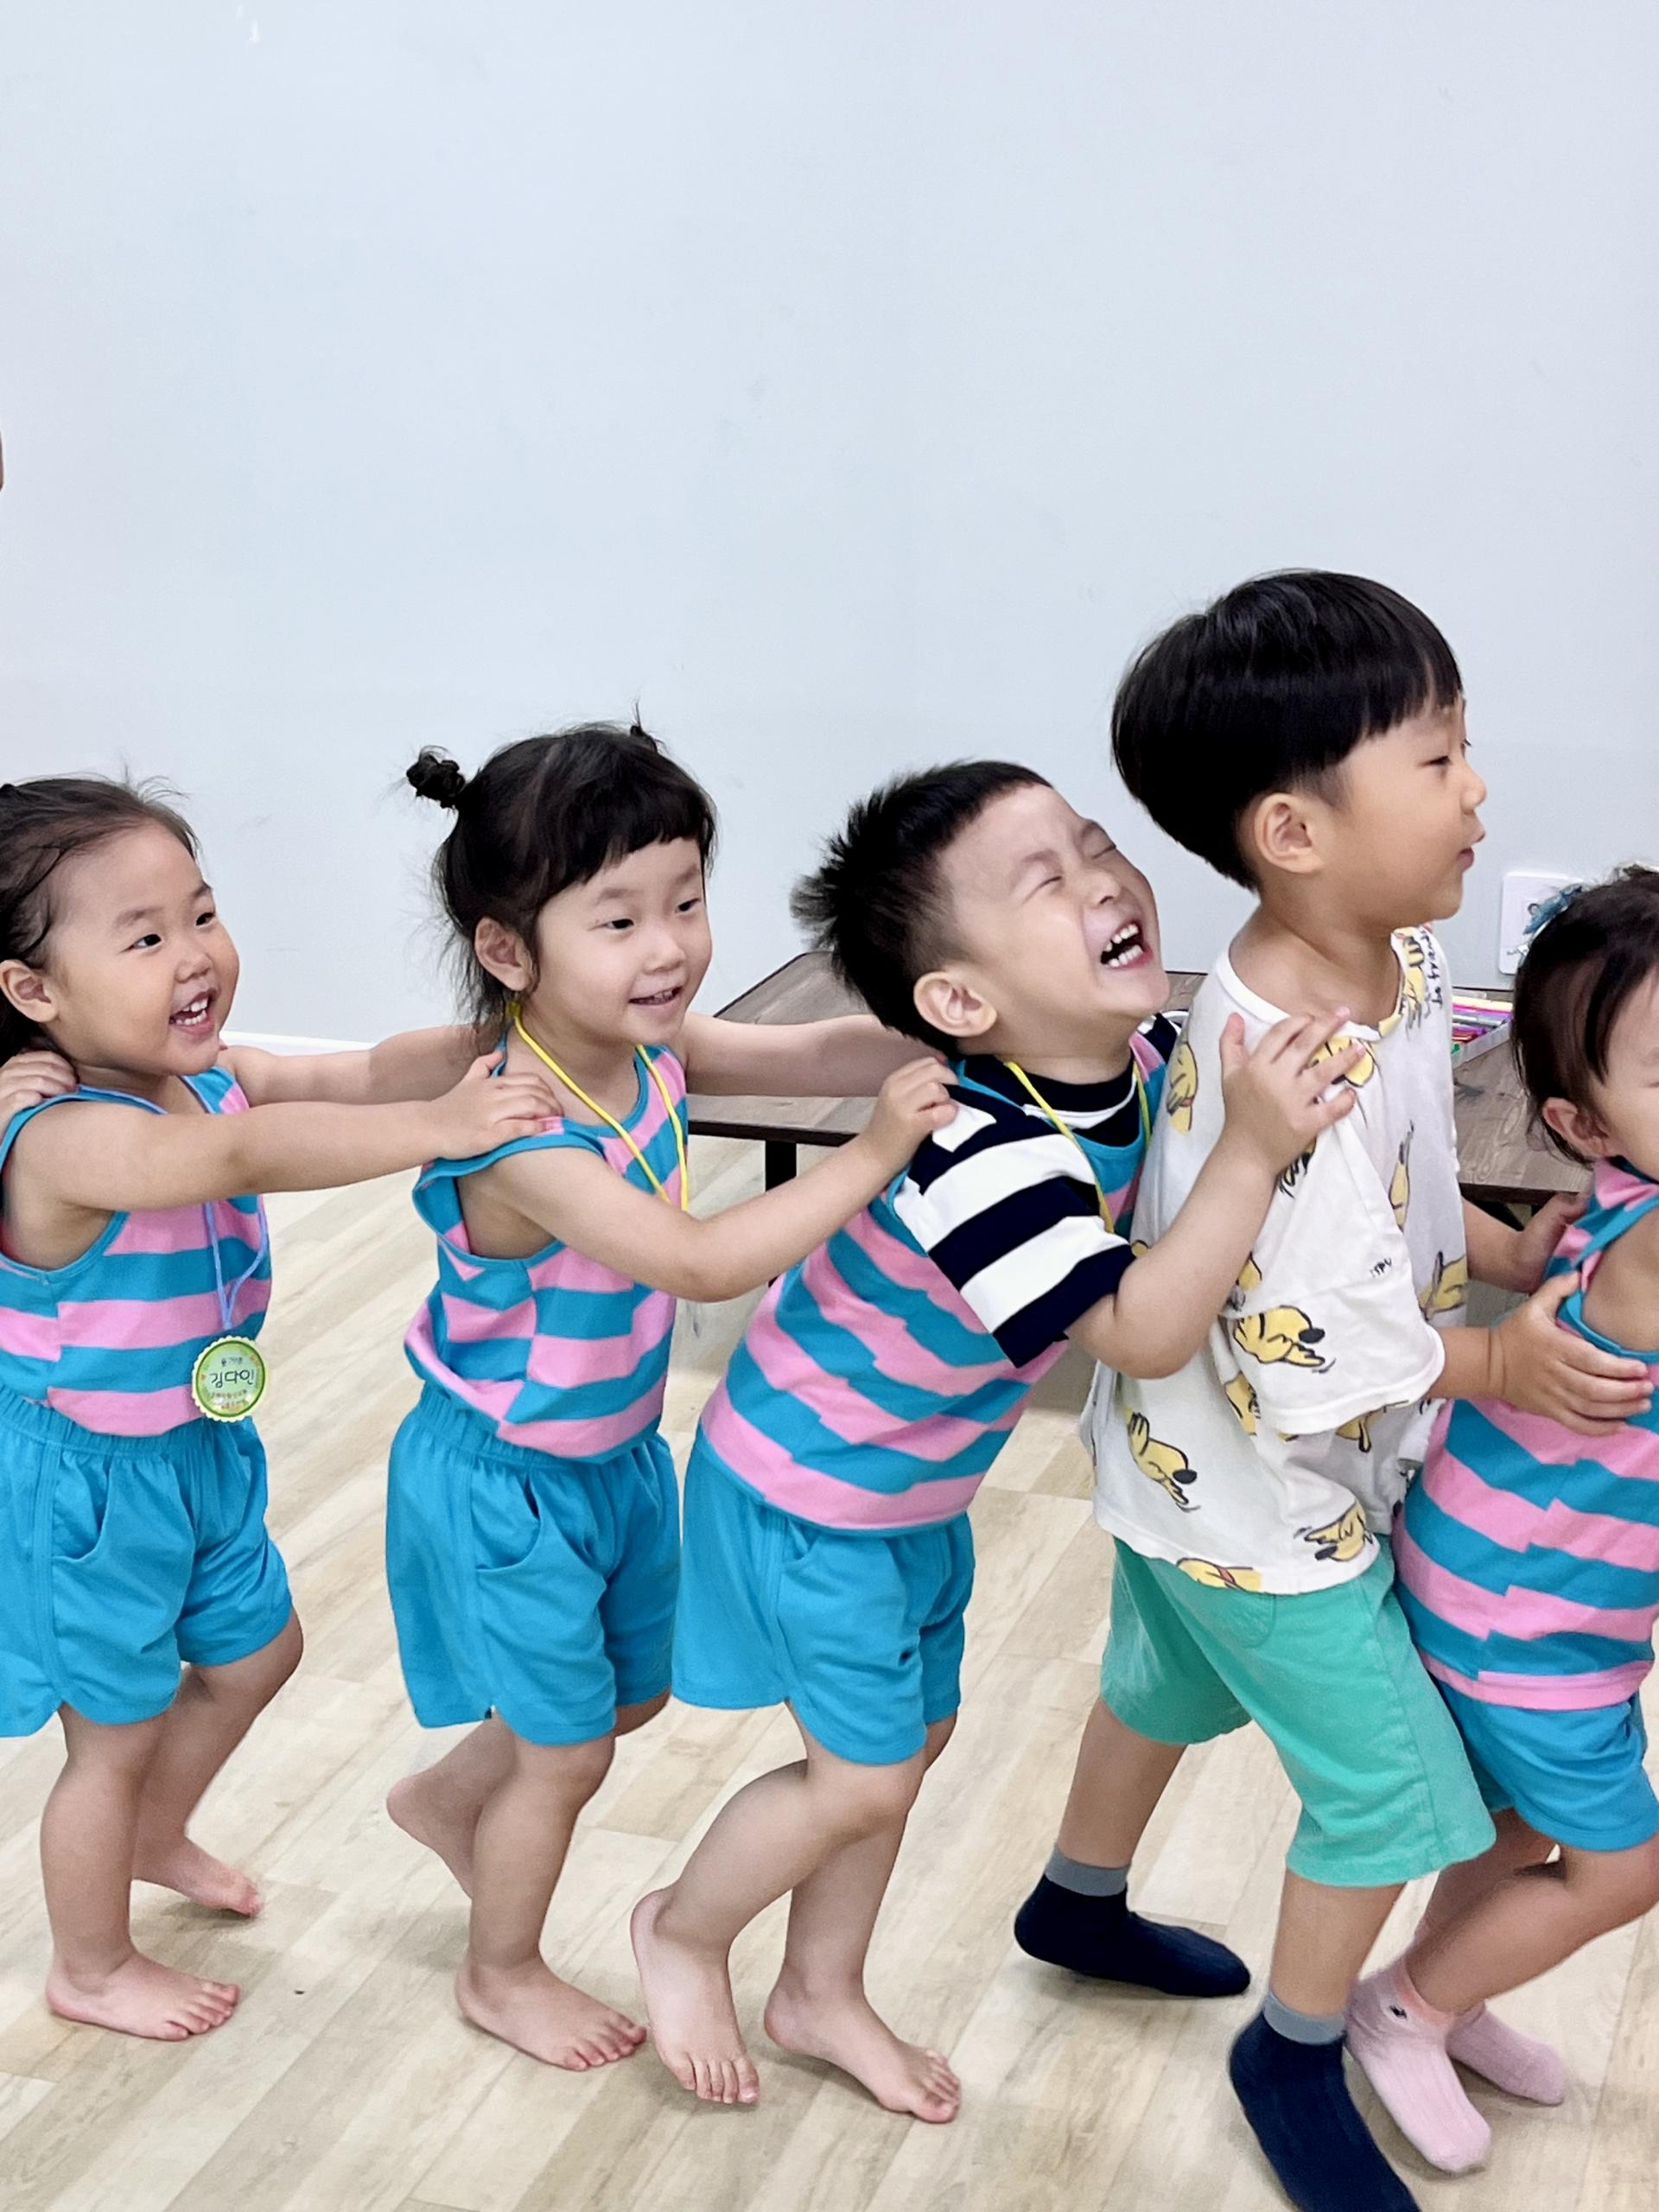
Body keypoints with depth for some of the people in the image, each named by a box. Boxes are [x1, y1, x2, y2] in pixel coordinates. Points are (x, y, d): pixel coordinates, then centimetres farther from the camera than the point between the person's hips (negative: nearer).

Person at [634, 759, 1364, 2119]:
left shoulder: (1149, 1061, -12)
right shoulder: (983, 1152, -38)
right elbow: (1146, 1332, -40)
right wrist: (1255, 1148, -43)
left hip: (919, 1483, 8)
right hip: (809, 1491, -8)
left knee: (914, 1739, 20)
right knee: (864, 1775, 4)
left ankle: (822, 1996, 42)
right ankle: (683, 1931, 33)